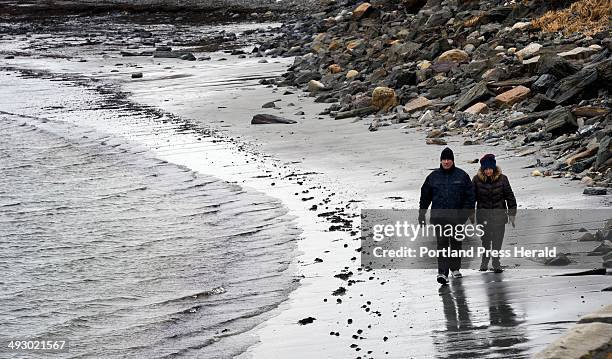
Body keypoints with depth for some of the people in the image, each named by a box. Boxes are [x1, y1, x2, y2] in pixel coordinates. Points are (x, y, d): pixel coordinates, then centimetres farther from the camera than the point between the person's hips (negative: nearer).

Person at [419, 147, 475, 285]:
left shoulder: (462, 176, 3)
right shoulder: (433, 176, 6)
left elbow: (470, 195, 3)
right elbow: (425, 195, 13)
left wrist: (466, 212, -7)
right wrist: (421, 213, 8)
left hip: (456, 216, 1)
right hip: (439, 216, -1)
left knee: (456, 243, 12)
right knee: (442, 243, -11)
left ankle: (455, 268, 29)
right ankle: (442, 272, -18)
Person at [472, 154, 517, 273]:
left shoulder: (502, 179, -1)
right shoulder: (477, 179, -1)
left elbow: (509, 196, 4)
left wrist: (512, 213, 2)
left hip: (499, 214, 0)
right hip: (483, 213, 0)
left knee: (497, 241, 0)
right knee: (485, 240, 4)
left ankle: (496, 263, 11)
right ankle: (485, 261, 23)